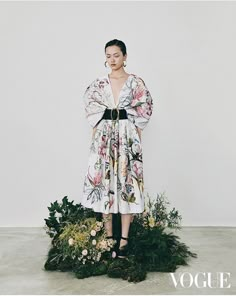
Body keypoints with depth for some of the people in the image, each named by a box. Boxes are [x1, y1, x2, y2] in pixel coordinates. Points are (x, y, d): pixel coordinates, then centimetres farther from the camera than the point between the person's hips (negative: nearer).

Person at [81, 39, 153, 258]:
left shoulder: (136, 82, 3)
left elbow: (143, 111, 2)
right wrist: (95, 137, 2)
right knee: (103, 182, 0)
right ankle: (108, 236, 11)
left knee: (126, 182, -3)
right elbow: (92, 112, 10)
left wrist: (136, 138, -4)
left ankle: (124, 238, 4)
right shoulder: (98, 84, 9)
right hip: (104, 138, 2)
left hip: (127, 137, -2)